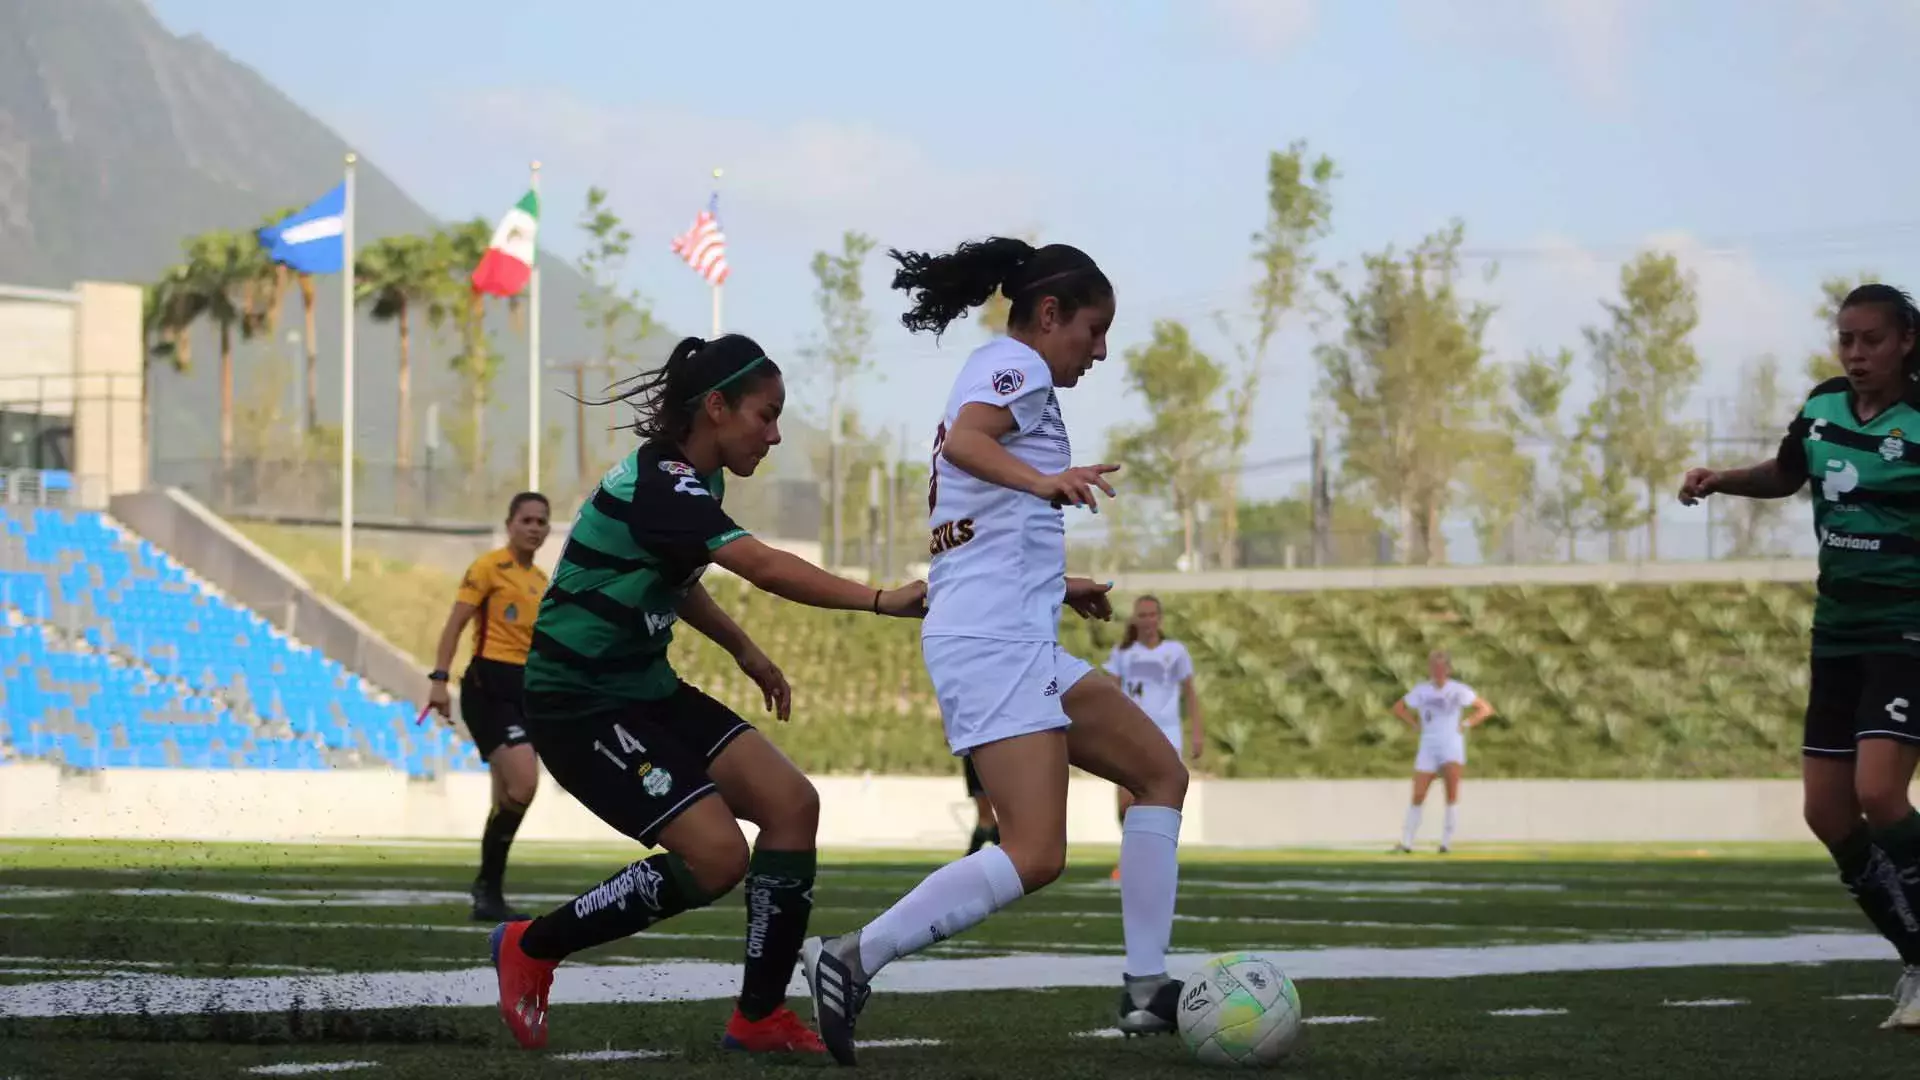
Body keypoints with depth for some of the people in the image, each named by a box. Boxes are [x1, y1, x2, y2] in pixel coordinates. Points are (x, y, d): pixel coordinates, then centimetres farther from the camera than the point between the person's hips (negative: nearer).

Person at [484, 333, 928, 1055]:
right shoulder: (655, 483, -24)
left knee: (791, 805, -5)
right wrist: (882, 601, -43)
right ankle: (530, 949, 0)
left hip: (645, 690, 10)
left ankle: (759, 1017, 2)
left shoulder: (694, 481, 8)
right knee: (717, 855, -19)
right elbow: (765, 567, -37)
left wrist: (744, 651, 19)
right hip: (578, 704, -10)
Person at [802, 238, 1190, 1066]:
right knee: (1035, 856, -19)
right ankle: (851, 962, -18)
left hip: (1012, 638, 11)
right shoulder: (1017, 366, -4)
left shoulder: (988, 374, 24)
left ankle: (1147, 989, 8)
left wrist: (1054, 585, 36)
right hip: (996, 637, -11)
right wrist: (1043, 481, -41)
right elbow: (965, 440, -25)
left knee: (1159, 773, 13)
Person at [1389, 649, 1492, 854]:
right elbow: (1398, 708, 18)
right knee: (1418, 796, -1)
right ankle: (1406, 842, 9)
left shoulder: (1458, 690, -1)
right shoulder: (1421, 691, 5)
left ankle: (1447, 841, -9)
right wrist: (1416, 725, 6)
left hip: (1452, 744, -2)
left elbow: (1486, 708, 4)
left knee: (1452, 791, -17)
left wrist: (1466, 725, -5)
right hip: (1428, 745, 2)